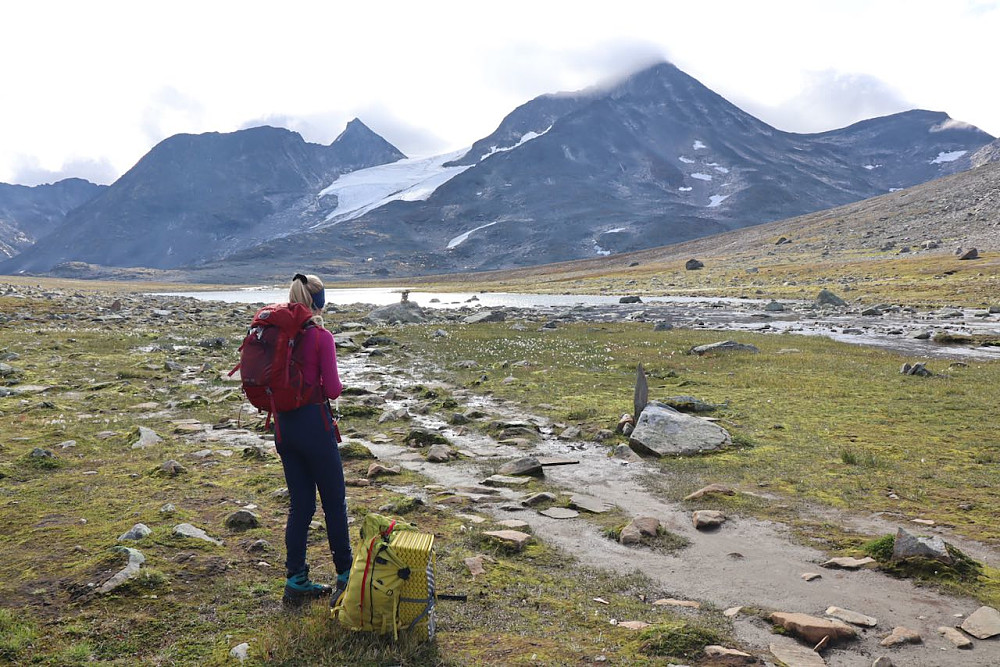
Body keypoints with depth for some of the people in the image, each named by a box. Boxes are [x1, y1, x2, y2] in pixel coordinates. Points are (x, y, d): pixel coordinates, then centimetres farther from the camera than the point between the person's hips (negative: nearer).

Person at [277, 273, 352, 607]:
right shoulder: (321, 337, -14)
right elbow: (332, 389, -15)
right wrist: (338, 384, 6)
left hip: (284, 425, 6)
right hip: (314, 423, -6)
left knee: (300, 504, 15)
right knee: (334, 502, 10)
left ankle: (296, 581, 19)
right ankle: (345, 573, 22)